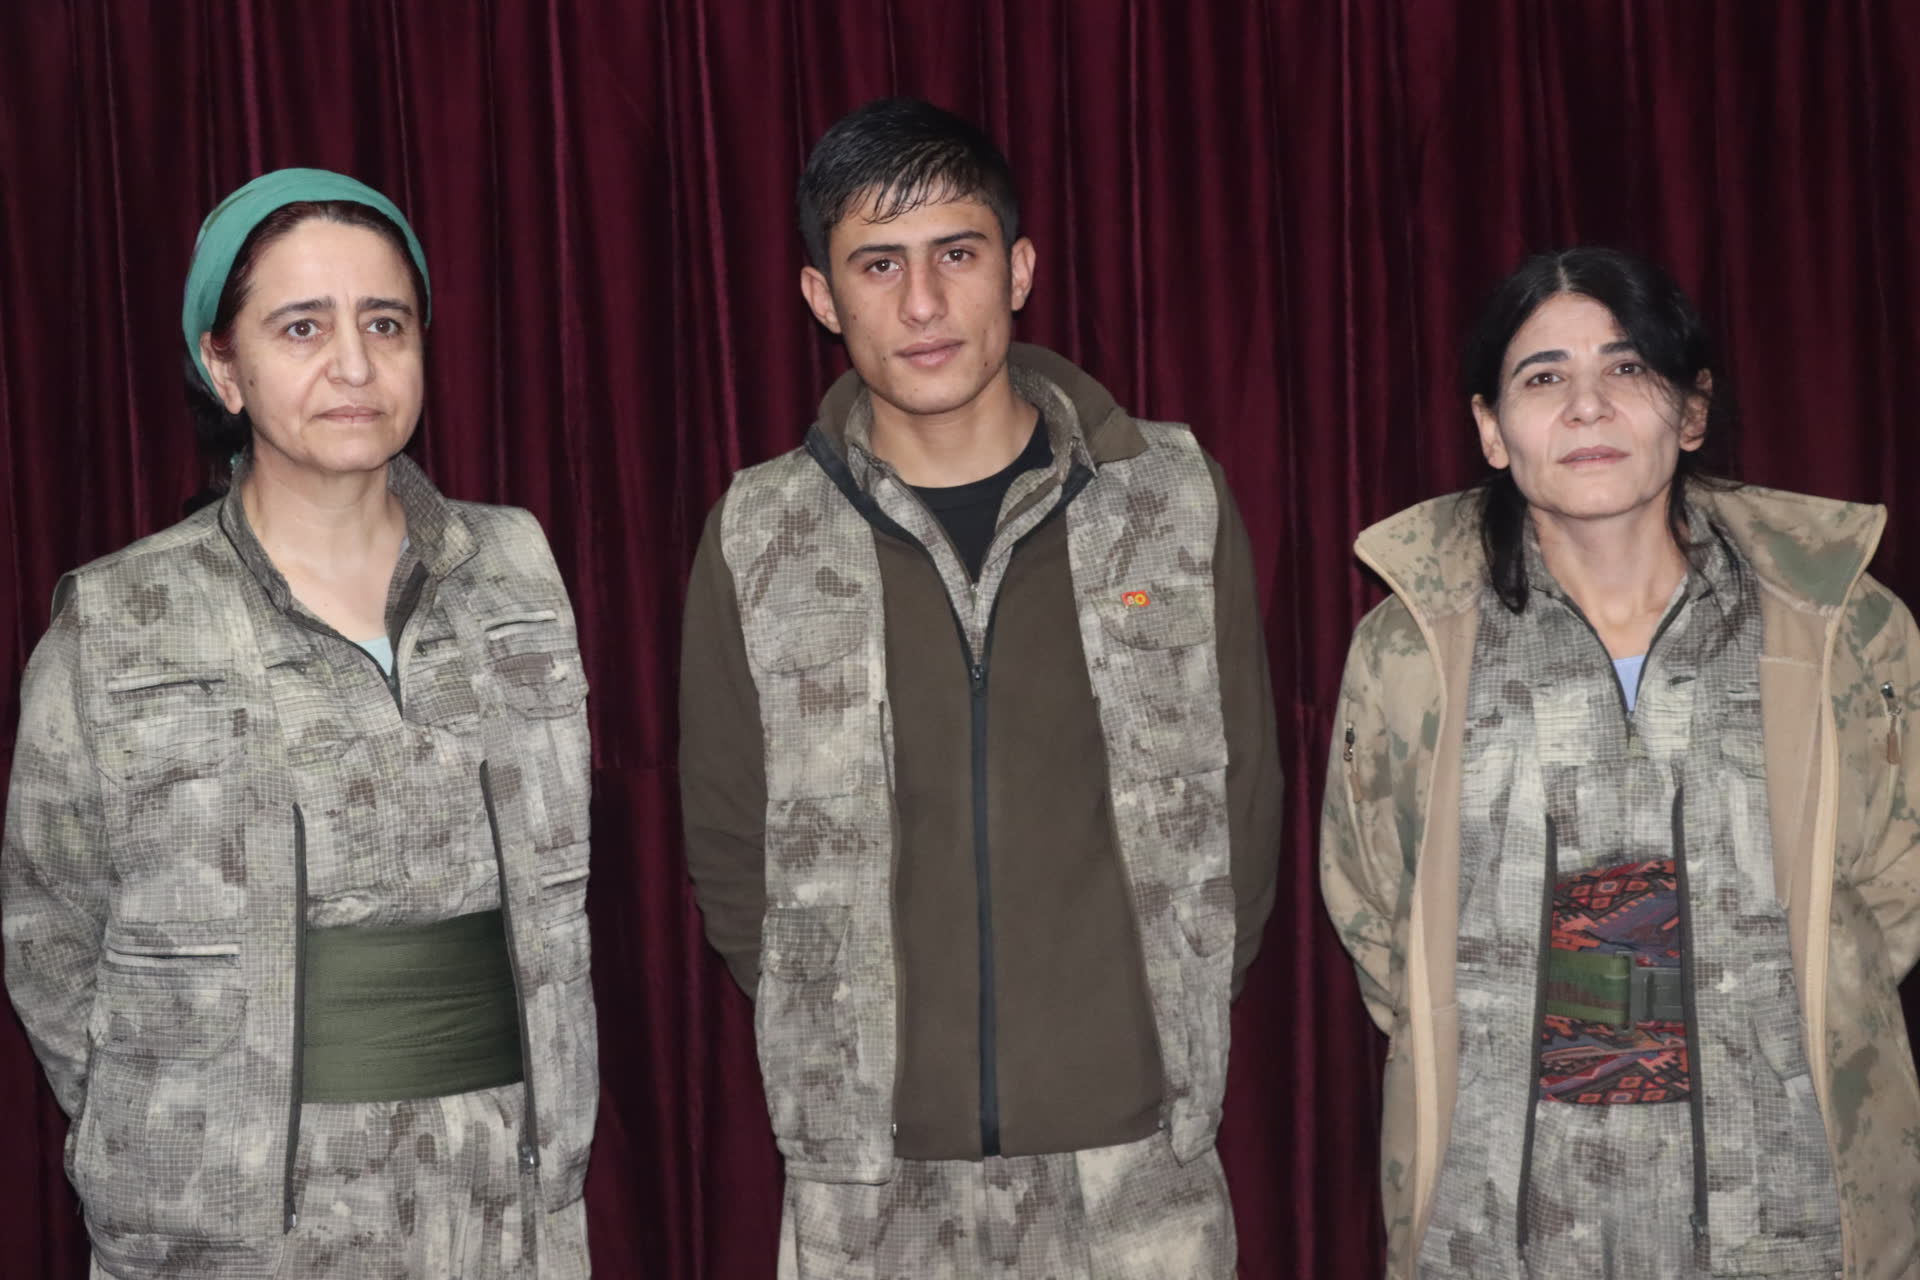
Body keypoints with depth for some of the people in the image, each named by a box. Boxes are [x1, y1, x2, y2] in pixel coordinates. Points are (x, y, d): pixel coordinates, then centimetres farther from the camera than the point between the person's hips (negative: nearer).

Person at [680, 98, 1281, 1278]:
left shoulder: (1174, 500, -2)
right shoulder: (761, 541, -2)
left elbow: (1241, 801, 5)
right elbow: (732, 847, 5)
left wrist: (1172, 1029, 6)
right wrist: (845, 1052, 5)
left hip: (1138, 1156, 0)